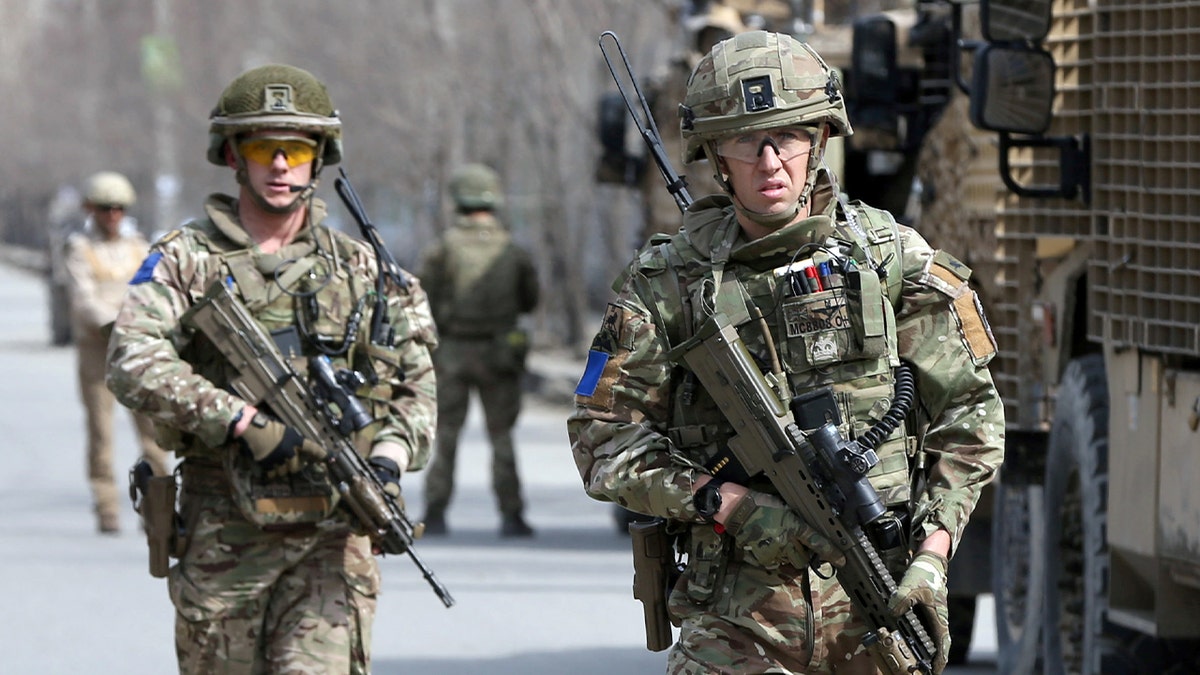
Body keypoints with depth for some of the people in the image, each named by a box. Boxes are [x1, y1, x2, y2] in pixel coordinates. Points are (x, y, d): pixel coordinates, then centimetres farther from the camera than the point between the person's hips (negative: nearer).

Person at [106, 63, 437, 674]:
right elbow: (133, 363, -14)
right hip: (223, 535, 0)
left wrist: (389, 459, -9)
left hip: (332, 535, 0)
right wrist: (242, 421, -24)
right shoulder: (187, 258, 1)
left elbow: (414, 384, 12)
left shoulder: (358, 267, 11)